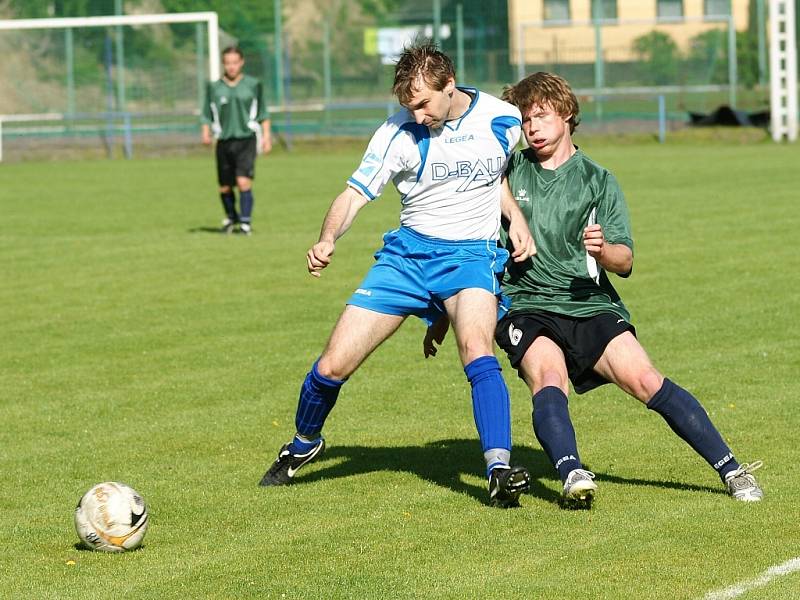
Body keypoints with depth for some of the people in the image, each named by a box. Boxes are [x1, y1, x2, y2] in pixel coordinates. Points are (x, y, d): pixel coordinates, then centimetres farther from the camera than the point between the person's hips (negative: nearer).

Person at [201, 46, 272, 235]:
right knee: (225, 187, 7)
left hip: (246, 139, -2)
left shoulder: (253, 85, 5)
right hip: (224, 141, 2)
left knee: (243, 181, -18)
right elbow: (207, 116, 10)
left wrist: (266, 136, 5)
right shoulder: (214, 88, 7)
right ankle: (231, 218, 32)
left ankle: (246, 221, -12)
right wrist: (206, 134, -6)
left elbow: (263, 113, 12)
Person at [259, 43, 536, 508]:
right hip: (408, 251, 1)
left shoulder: (503, 120, -6)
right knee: (334, 365, -2)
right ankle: (304, 445, 30)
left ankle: (500, 470, -37)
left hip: (471, 255, -1)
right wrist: (328, 239, -27)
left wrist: (517, 218, -2)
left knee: (476, 346, -34)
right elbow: (355, 194, -7)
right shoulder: (399, 133, -9)